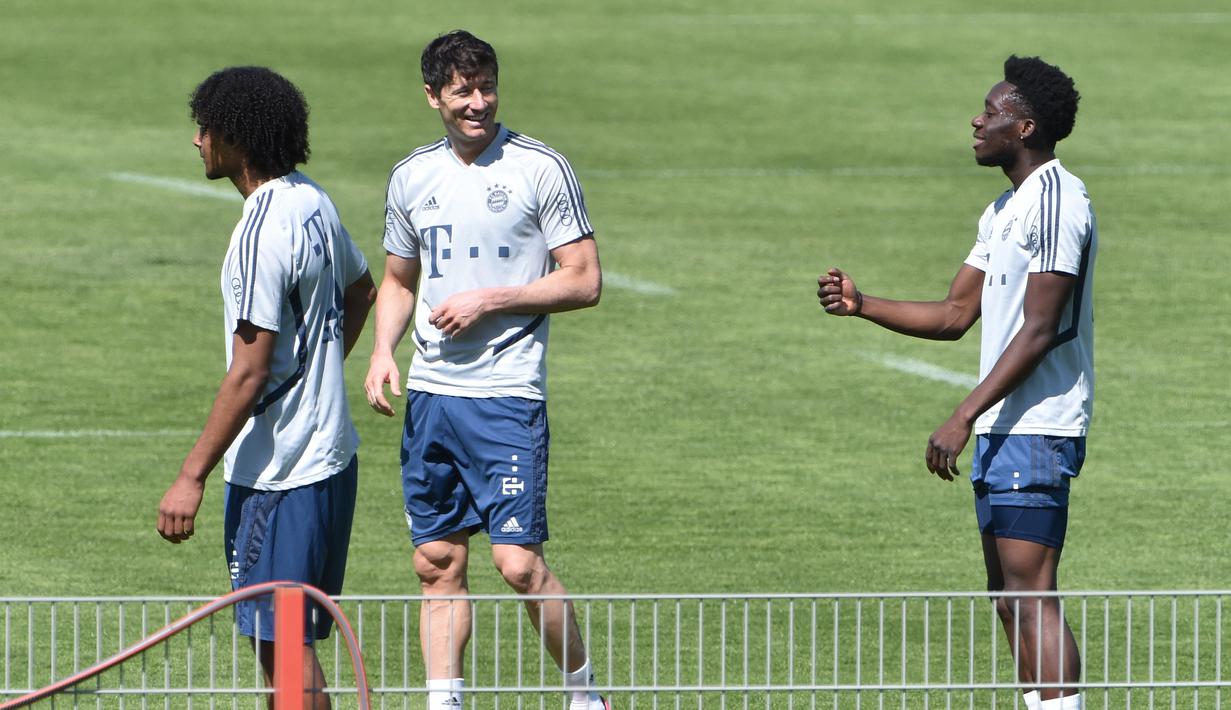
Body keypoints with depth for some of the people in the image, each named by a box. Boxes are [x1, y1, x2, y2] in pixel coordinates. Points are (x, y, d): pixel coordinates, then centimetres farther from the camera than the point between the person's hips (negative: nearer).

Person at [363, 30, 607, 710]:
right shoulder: (412, 177, 11)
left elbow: (584, 281, -5)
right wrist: (383, 349, 5)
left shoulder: (540, 169, -4)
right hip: (430, 394, 5)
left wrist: (490, 301, -13)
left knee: (518, 561, -11)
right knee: (438, 562, 5)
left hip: (507, 392, -5)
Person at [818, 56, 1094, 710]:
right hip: (1001, 433, 10)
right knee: (1010, 600, 10)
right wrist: (861, 305, 9)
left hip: (1034, 431, -10)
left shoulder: (1055, 202, -14)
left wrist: (964, 417, -22)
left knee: (1029, 595, -13)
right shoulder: (1003, 212, 18)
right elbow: (955, 314, 21)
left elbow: (1038, 331, -20)